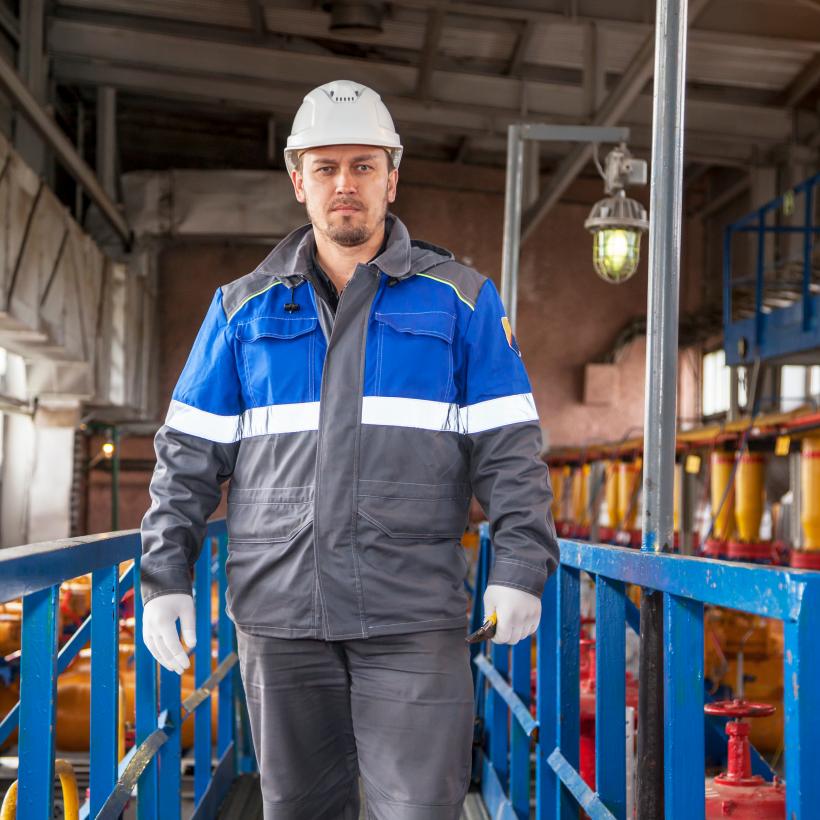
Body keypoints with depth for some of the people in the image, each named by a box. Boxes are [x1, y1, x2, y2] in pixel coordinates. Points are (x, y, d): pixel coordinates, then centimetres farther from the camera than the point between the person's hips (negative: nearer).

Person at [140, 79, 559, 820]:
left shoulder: (460, 299, 6)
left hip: (413, 614, -2)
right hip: (279, 610, 2)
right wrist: (165, 577, 2)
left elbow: (509, 448, 3)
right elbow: (190, 454, 11)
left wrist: (522, 566, -9)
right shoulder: (243, 307, 11)